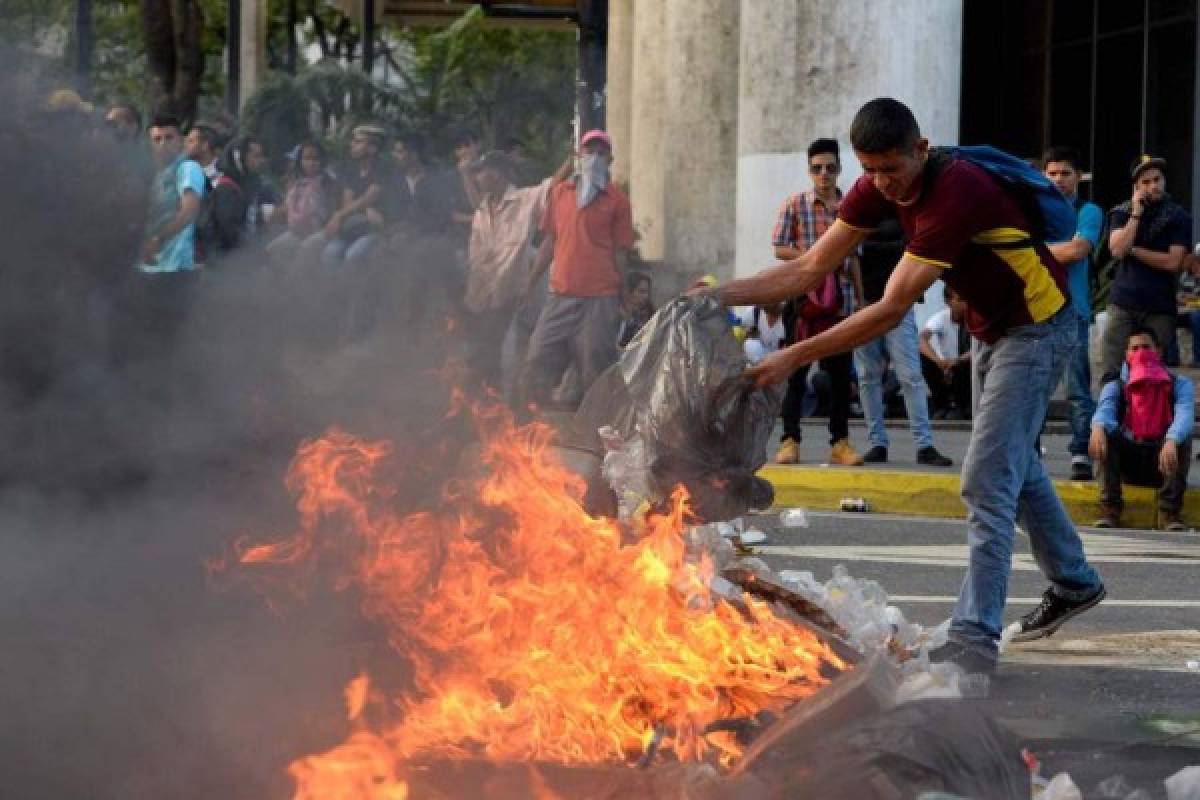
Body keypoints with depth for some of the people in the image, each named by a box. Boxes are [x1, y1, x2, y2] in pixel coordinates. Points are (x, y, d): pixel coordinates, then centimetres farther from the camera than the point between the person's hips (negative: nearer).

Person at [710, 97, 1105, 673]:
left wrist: (797, 357, -38)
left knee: (987, 479, -15)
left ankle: (975, 635, -14)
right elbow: (812, 269, -5)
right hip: (992, 328, 10)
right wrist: (721, 296, -15)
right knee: (1014, 462, 22)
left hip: (1037, 328, -10)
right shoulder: (879, 188, -8)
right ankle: (1073, 583, 41)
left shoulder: (954, 193, -34)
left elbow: (892, 309, -36)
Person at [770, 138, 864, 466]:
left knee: (841, 372, 4)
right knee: (796, 372, -1)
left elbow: (854, 258, 16)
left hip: (841, 300, 3)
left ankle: (840, 442, 9)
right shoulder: (795, 205, 1)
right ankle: (790, 441, 3)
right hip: (803, 300, -3)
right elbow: (780, 249, -1)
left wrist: (861, 297, 13)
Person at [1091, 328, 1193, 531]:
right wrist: (1098, 428, -43)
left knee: (1182, 437, -29)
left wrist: (1171, 442, -43)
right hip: (1128, 466, 1)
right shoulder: (1116, 387, 7)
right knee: (1106, 433, -23)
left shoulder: (1179, 384, 3)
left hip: (1164, 461, -1)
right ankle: (1110, 508, -27)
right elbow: (1105, 410, -17)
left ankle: (1169, 511, -27)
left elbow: (1185, 415, -20)